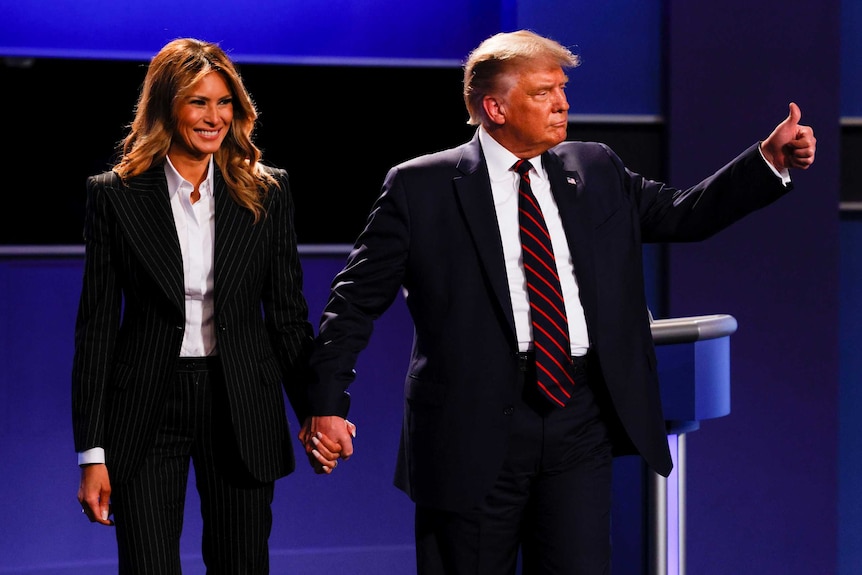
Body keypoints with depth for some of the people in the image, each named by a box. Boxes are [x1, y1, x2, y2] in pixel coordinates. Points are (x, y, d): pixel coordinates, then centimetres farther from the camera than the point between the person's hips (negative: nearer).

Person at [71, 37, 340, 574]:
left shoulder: (267, 192, 4)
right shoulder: (115, 195, 0)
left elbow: (288, 314, 7)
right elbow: (97, 326, 0)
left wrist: (317, 411, -3)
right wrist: (92, 453, -5)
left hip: (241, 406, 2)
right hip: (147, 409, -1)